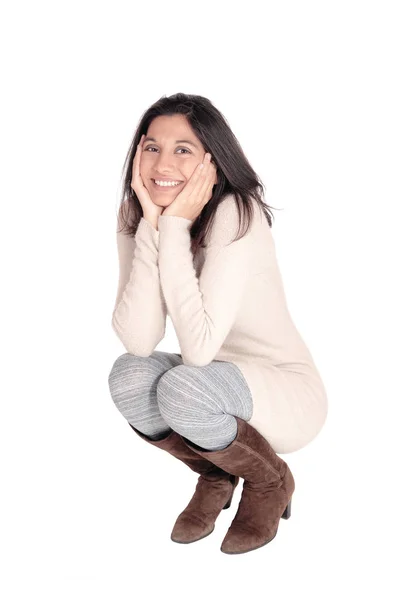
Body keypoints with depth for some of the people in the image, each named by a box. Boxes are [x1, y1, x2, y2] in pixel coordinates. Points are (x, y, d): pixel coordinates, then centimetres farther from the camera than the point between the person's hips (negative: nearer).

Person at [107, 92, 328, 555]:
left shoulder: (237, 214, -25)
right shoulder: (134, 216, -8)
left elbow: (199, 348, -34)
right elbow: (138, 340, -22)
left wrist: (175, 228, -31)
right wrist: (152, 225, -28)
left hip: (286, 395, -5)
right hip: (211, 387, 5)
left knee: (183, 387, -33)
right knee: (129, 374, -24)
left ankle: (271, 482, 1)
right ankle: (214, 474, 7)